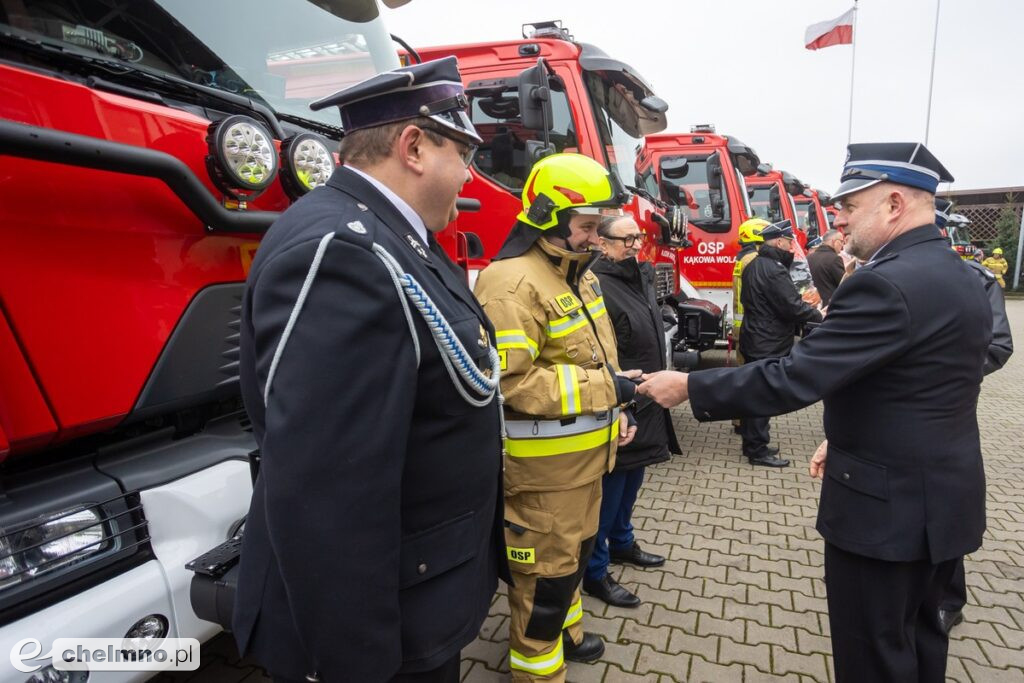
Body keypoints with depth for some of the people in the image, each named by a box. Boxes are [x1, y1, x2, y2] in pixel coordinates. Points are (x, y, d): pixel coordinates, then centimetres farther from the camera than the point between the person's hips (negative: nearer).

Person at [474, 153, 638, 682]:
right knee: (548, 566, 8)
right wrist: (602, 388, -24)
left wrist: (613, 412, 12)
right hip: (543, 460, -9)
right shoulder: (512, 281, -23)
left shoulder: (579, 273, 9)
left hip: (585, 451, 9)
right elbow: (510, 381, -29)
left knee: (576, 548, 26)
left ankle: (564, 628, 49)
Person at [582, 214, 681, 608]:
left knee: (633, 478, 22)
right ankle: (594, 571, 18)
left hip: (647, 402, 9)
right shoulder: (598, 286, -22)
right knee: (610, 485, 2)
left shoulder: (644, 274, 10)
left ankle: (621, 542, 43)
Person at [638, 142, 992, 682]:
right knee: (917, 636, 26)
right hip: (944, 498, 9)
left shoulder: (887, 284, -25)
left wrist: (688, 387, -19)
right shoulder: (959, 278, 7)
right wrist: (848, 436, 14)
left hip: (888, 505, -9)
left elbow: (790, 380, -28)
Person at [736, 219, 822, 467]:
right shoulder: (773, 270, -20)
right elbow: (792, 308, -22)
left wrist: (805, 303, 7)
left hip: (754, 341, 10)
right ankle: (757, 450, 7)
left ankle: (752, 443, 28)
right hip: (768, 346, -10)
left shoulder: (754, 265, 11)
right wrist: (820, 315, -7)